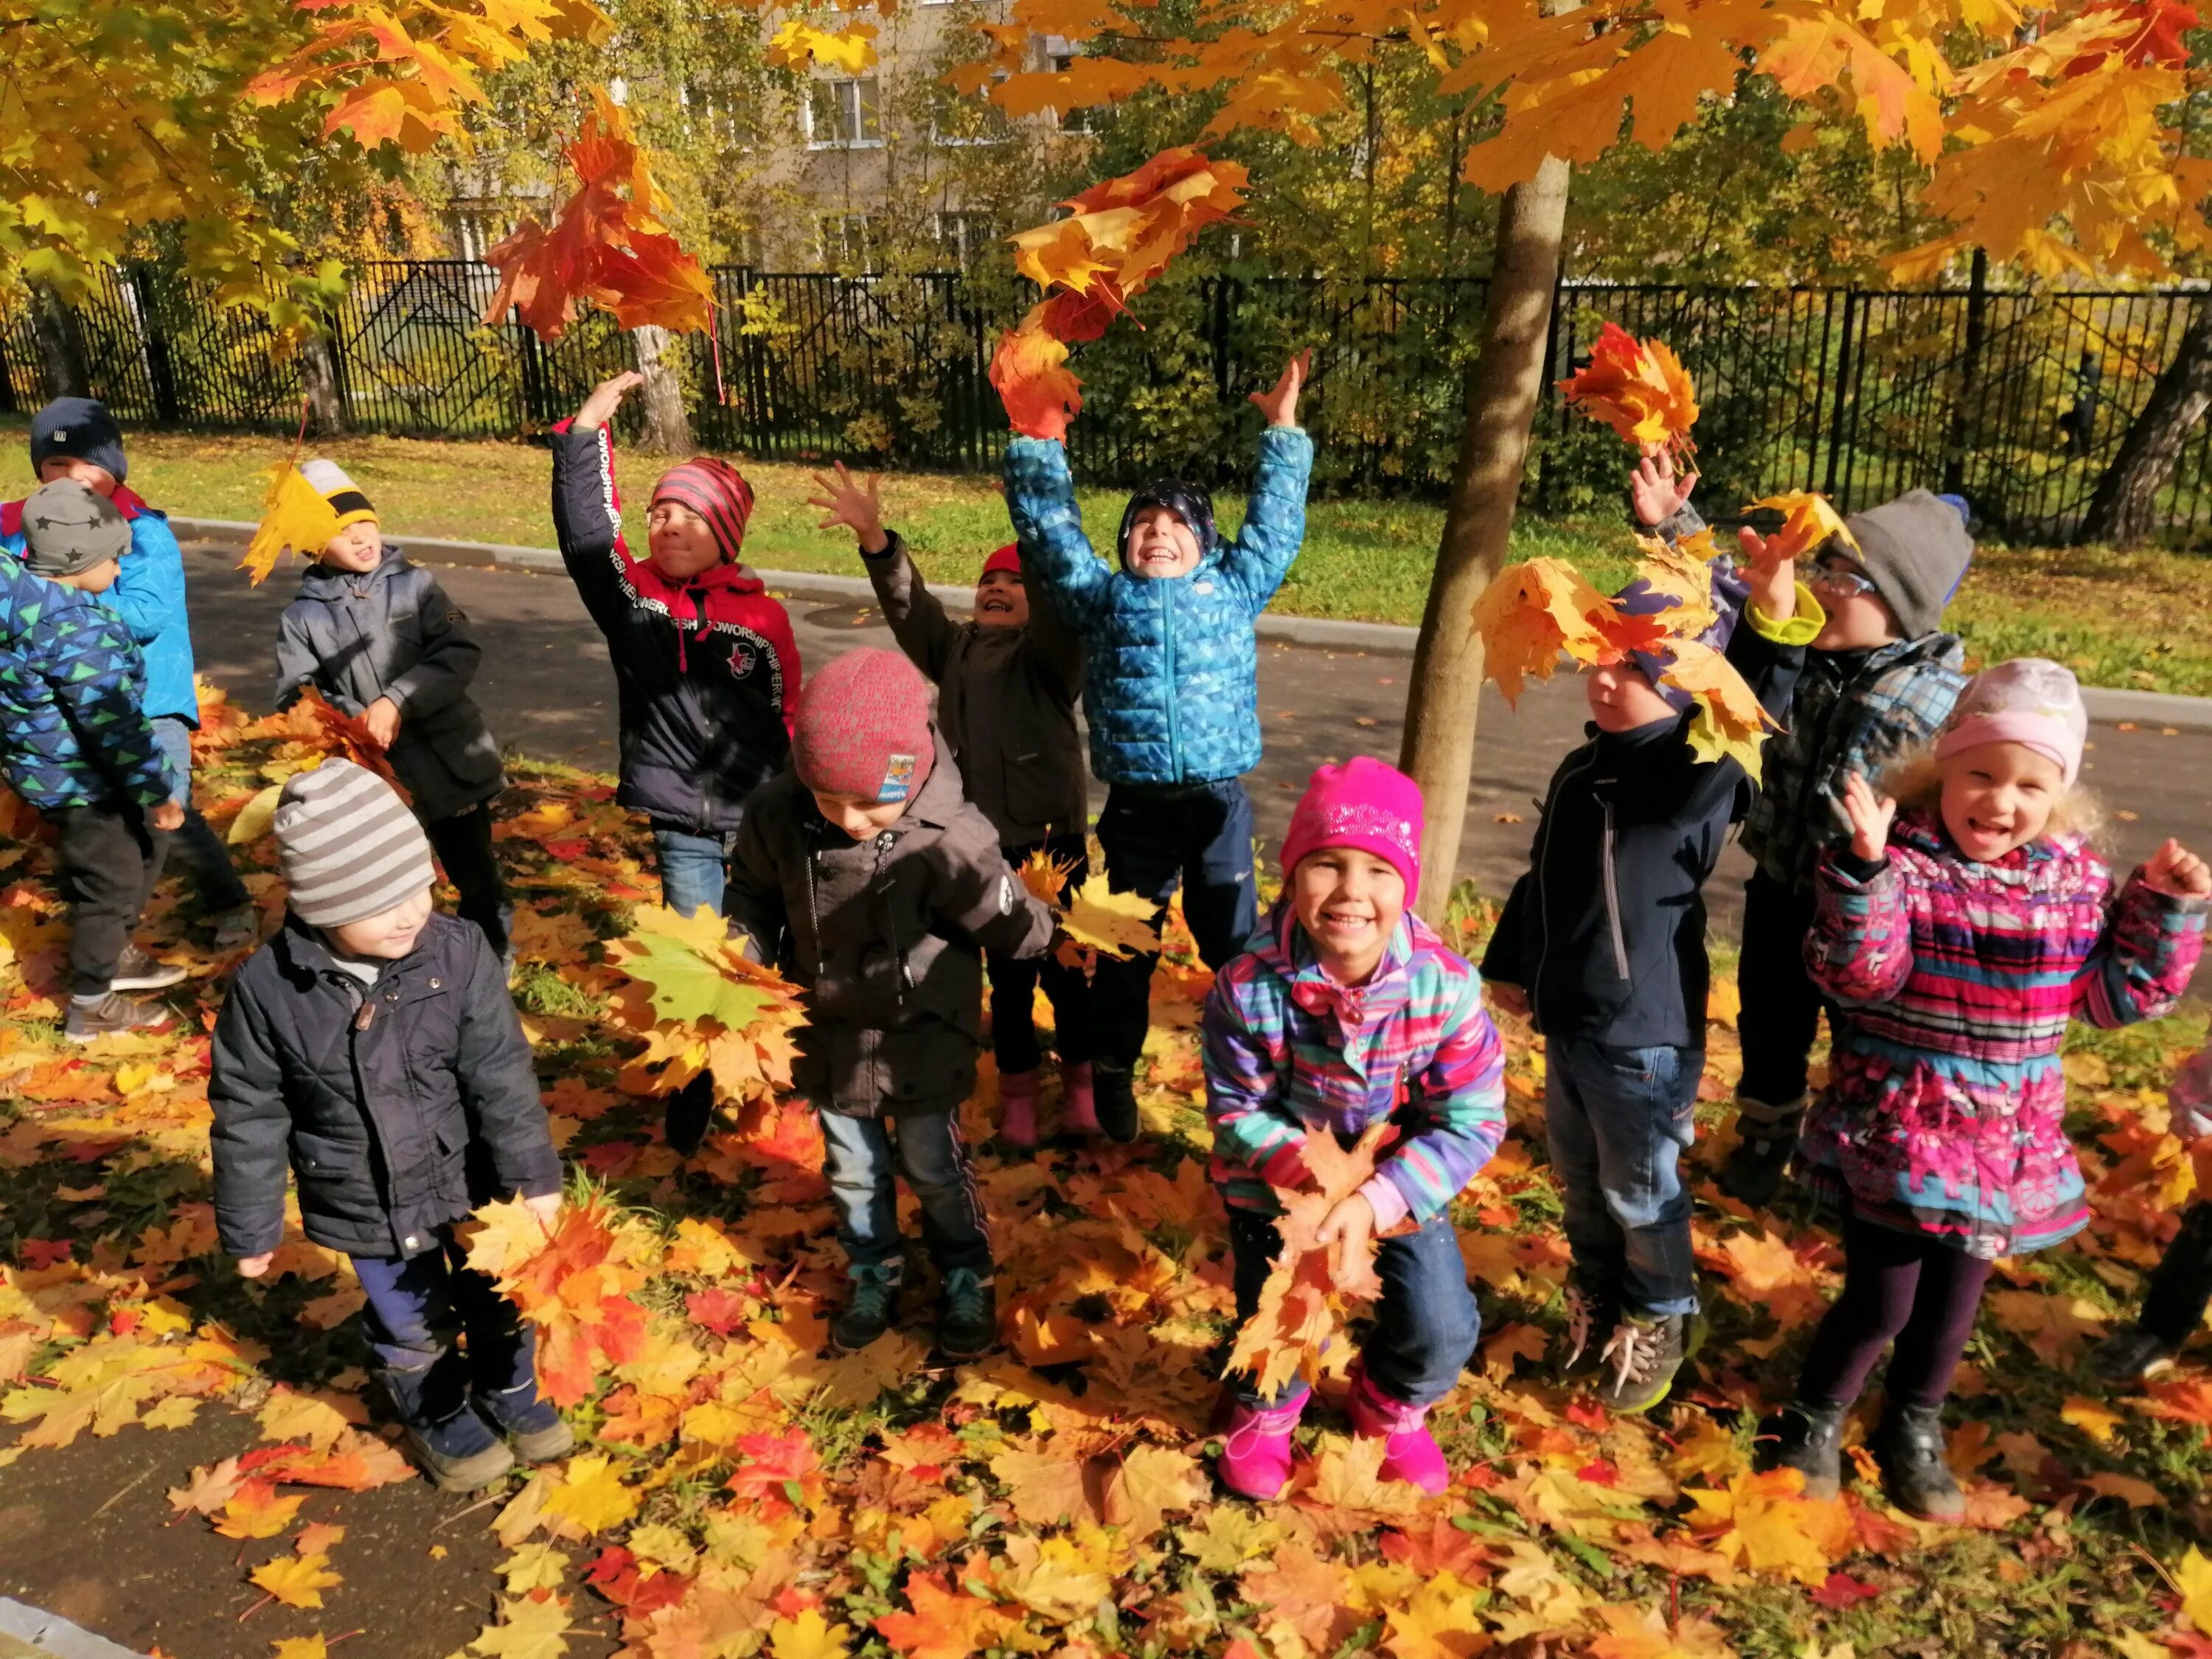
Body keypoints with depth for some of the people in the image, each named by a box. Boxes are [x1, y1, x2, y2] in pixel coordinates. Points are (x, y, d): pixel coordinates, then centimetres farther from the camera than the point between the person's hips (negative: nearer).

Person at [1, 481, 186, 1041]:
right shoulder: (75, 631, -30)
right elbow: (114, 722, -26)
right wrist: (156, 790, -17)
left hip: (58, 768, 10)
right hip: (80, 779, -10)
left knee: (141, 851, 26)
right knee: (110, 882, 6)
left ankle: (112, 955, 44)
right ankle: (91, 1006, 21)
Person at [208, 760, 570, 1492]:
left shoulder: (458, 951, -21)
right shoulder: (268, 986, -21)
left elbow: (501, 1073, -13)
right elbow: (248, 1113, -9)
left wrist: (532, 1174, -8)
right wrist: (250, 1226, -1)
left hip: (471, 1179, 1)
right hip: (365, 1205, -1)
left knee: (498, 1295, 22)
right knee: (413, 1326, 19)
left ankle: (510, 1391, 52)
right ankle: (438, 1416, 50)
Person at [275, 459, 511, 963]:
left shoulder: (414, 583, -1)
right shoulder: (304, 617, 1)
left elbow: (461, 653, -10)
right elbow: (296, 701, 1)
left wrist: (397, 702, -21)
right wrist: (349, 725, -18)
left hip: (451, 763, 0)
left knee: (476, 879, 13)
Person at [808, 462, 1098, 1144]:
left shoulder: (1051, 651, -1)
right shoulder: (955, 649, 10)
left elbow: (1059, 608, -22)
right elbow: (907, 603, -6)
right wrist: (874, 538, -24)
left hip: (1053, 839, -3)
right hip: (980, 842, 3)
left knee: (1066, 968, 6)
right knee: (1007, 974, 11)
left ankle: (1079, 1080, 28)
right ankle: (1018, 1089, 28)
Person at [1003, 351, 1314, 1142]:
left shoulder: (1233, 589, 8)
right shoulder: (1101, 596, 7)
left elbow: (1275, 521, 14)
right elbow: (1048, 523, 8)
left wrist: (1283, 431, 12)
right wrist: (1037, 439, 5)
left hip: (1218, 802, 0)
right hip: (1134, 806, 0)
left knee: (1235, 942, 11)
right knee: (1126, 947, 13)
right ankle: (1113, 1070, 32)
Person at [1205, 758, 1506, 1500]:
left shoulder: (1446, 985, -26)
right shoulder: (1248, 988, -27)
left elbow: (1473, 1122, -21)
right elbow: (1236, 1110, -14)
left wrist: (1375, 1202, -30)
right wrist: (1306, 1170, -31)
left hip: (1403, 1180, 1)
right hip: (1278, 1180, -1)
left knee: (1441, 1336, -3)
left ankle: (1389, 1408, 36)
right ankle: (1263, 1413, 34)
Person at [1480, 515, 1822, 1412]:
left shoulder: (1694, 775, -18)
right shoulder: (1583, 769, 4)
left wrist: (1771, 629, -56)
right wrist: (1511, 964, 23)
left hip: (1645, 1035, -7)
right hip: (1567, 1020, 7)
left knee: (1640, 1192, 11)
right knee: (1579, 1179, 22)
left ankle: (1656, 1323, 35)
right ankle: (1598, 1296, 45)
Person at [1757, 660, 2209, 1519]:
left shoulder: (2077, 879, 1)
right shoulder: (1903, 858, -15)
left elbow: (2115, 995, 8)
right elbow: (1859, 976, -27)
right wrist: (1864, 868, -38)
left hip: (2004, 1137, 5)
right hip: (1894, 1127, -5)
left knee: (1953, 1303, 18)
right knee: (1881, 1301, 1)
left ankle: (1913, 1431, 43)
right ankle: (1813, 1418, 29)